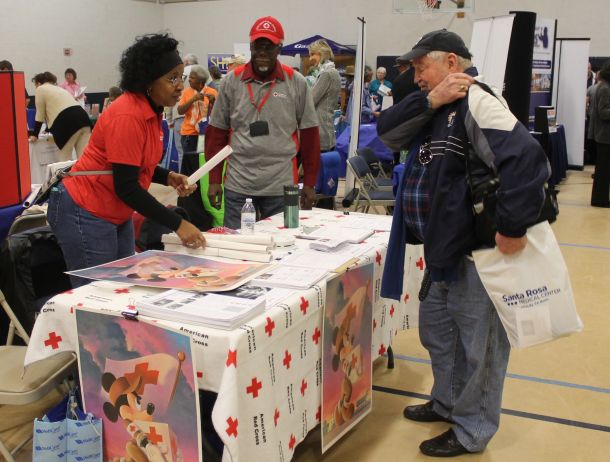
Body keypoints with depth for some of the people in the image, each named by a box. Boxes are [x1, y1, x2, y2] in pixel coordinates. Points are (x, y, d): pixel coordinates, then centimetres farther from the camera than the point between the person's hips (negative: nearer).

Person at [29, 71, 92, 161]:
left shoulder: (40, 89, 11)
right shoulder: (59, 88, 34)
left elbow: (40, 116, 11)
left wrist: (35, 135, 20)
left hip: (68, 122, -7)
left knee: (65, 160, 1)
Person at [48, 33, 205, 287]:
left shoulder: (151, 111, 4)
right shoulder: (128, 115, -23)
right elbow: (126, 187, -24)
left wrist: (168, 178, -2)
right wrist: (177, 224, -23)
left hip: (116, 215, 9)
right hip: (86, 214, -9)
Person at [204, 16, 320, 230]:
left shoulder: (296, 82, 0)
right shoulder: (232, 81, 2)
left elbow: (309, 134, 3)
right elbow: (216, 133, 5)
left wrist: (309, 183, 2)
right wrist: (214, 180, 2)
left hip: (281, 186, -1)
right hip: (238, 184, 1)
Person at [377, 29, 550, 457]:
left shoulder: (476, 102, -19)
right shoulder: (436, 106, 12)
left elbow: (527, 159, -31)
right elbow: (387, 131, 2)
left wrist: (513, 228, -28)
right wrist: (428, 102, -13)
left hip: (477, 251, -10)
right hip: (442, 248, 10)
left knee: (477, 345, 5)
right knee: (437, 331, 23)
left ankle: (472, 430, 21)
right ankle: (447, 403, 42)